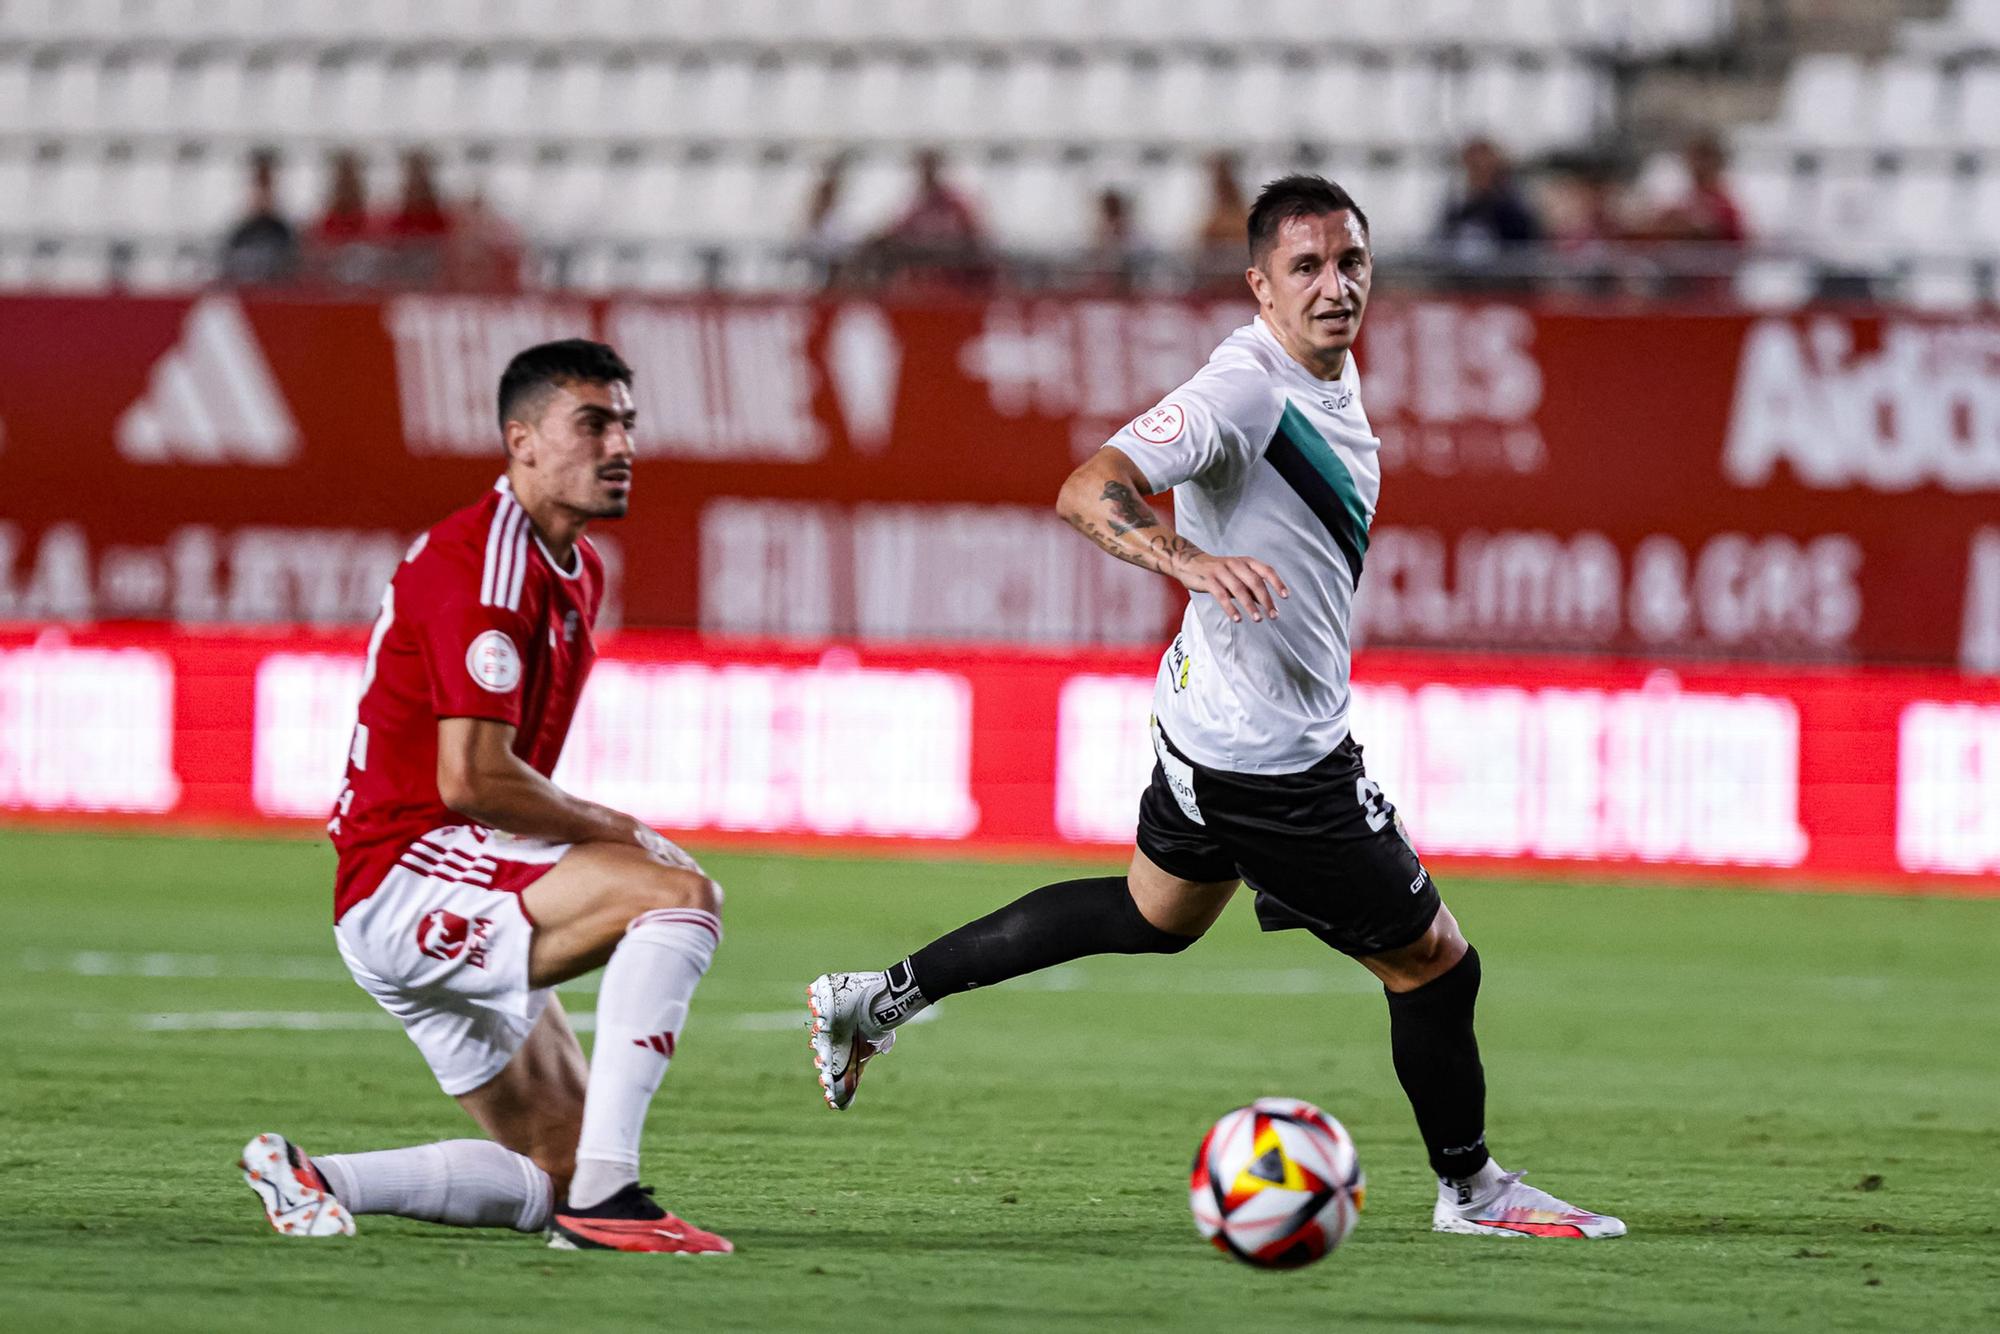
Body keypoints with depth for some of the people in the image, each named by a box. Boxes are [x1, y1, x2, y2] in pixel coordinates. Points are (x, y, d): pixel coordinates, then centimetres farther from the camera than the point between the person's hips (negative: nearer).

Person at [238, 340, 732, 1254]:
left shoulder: (580, 571, 17)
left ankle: (315, 1179, 8)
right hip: (405, 879, -10)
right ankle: (606, 1196, -31)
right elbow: (472, 778, -23)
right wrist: (618, 832, -11)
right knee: (681, 893, -27)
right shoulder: (486, 560, -15)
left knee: (558, 1177, 9)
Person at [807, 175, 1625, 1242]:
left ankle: (883, 997, 31)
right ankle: (1470, 1191, 21)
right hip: (1270, 755, -11)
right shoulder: (1244, 387, -25)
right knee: (1432, 962, 1)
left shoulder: (1332, 372, 5)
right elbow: (1087, 492, -34)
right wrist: (1189, 559, -49)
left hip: (1208, 717, 11)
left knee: (1155, 914, 29)